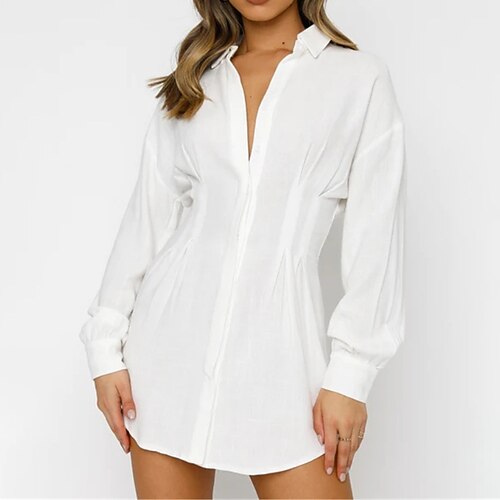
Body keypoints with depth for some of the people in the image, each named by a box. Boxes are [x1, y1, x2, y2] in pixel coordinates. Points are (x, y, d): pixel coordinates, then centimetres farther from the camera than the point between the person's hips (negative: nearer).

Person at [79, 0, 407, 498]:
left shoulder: (361, 77, 3)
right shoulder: (194, 82, 11)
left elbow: (375, 239, -2)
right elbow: (147, 217, 9)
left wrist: (349, 376, -7)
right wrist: (107, 347, 3)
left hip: (279, 339, -2)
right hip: (174, 333, 3)